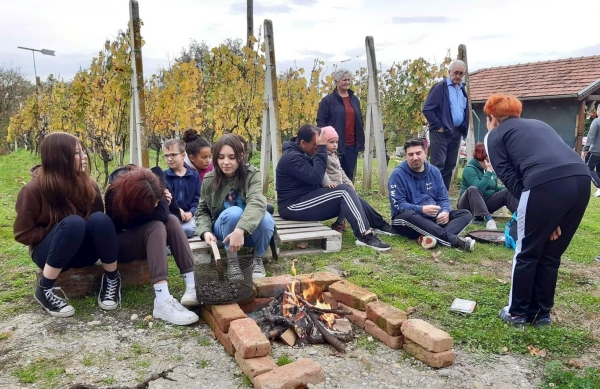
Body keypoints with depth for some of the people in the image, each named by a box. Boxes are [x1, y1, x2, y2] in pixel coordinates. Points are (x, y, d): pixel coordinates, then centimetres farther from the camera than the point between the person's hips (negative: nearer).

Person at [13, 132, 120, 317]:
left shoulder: (88, 185, -5)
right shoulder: (34, 190, -15)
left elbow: (100, 223, 5)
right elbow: (22, 233, -10)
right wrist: (61, 233, -17)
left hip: (82, 251, 3)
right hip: (50, 253, -3)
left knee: (100, 219, -28)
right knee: (73, 223, -35)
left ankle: (112, 279, -13)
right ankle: (45, 290, -22)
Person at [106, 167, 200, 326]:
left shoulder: (152, 189, -14)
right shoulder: (116, 197, -29)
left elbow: (163, 215, -24)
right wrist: (162, 202, -23)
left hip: (143, 242, 6)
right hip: (118, 245, -6)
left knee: (172, 220, -24)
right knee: (157, 227, -33)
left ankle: (192, 287, -33)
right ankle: (162, 302, -46)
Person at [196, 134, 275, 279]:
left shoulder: (252, 174, -14)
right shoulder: (209, 180, -6)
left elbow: (257, 202, -33)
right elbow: (202, 211, 7)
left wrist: (241, 229, -49)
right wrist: (206, 231, -15)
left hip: (250, 229, 0)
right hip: (224, 228, 1)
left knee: (266, 219, -35)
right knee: (233, 212, -34)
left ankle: (258, 258, -5)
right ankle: (232, 261, -12)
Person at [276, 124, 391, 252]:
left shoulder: (302, 153, 16)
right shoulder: (292, 157, -17)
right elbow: (315, 177, -27)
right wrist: (321, 149, -25)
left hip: (305, 200, 10)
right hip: (294, 206, -10)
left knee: (348, 197, -2)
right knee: (344, 191, -21)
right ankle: (365, 235, -24)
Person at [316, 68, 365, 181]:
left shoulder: (354, 99, 15)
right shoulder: (328, 100, -3)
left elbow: (359, 121, 18)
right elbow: (320, 121, -6)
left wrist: (360, 141, 11)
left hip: (352, 145, 5)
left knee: (349, 175, 10)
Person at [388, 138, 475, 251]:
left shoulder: (434, 171, 8)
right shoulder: (398, 174, -8)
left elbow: (443, 198, 8)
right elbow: (397, 205, -14)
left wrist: (445, 211, -15)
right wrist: (421, 209, -29)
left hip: (433, 218, 6)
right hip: (409, 220, -5)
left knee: (465, 214, -11)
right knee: (407, 215, -39)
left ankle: (434, 237, -41)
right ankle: (454, 240, -44)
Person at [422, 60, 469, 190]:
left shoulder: (462, 89, 15)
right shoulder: (440, 87, -7)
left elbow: (465, 111, 25)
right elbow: (427, 109, -13)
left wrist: (463, 128, 11)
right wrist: (438, 126, -14)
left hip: (456, 133, 7)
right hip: (441, 132, -7)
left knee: (450, 165, 10)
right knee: (438, 165, -8)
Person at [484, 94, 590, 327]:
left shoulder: (495, 136, 19)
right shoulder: (538, 124, 36)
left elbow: (510, 178, 7)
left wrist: (538, 215, 9)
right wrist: (550, 219, 21)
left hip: (546, 184, -6)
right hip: (581, 179, 6)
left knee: (527, 253, 14)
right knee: (551, 255, 21)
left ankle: (517, 313, 25)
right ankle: (541, 314, 31)